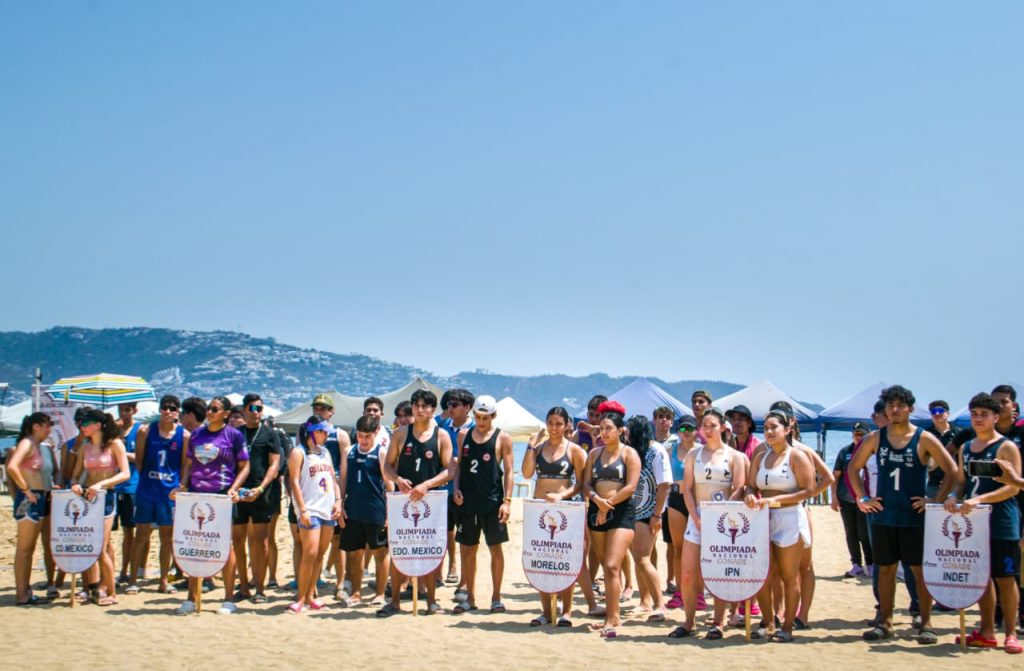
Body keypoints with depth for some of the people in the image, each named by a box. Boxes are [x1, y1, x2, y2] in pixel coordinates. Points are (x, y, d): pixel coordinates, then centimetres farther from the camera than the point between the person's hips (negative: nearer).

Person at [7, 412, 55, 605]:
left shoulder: (45, 447, 15)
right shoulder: (27, 444, -11)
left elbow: (53, 472, 23)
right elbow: (12, 467, -25)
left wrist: (52, 488, 6)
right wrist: (26, 490, -19)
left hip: (40, 500, 9)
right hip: (29, 500, -9)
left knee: (30, 549, 13)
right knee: (23, 549, -4)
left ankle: (26, 592, 20)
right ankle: (21, 595, -2)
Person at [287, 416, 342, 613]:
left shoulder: (325, 453, 18)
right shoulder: (299, 453, -2)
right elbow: (295, 482, -8)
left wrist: (338, 501, 6)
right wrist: (302, 510, -15)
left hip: (329, 510, 7)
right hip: (310, 510, -6)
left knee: (320, 554, 7)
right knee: (310, 553, -12)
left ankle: (310, 596, 14)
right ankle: (301, 598, -4)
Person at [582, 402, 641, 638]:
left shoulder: (629, 454, -1)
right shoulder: (594, 453, 14)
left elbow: (630, 487, -9)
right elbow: (586, 484, 7)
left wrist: (609, 504, -10)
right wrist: (597, 500, -12)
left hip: (621, 512, -6)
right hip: (597, 512, 6)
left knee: (612, 566, -15)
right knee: (605, 567, 10)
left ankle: (611, 621, -14)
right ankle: (613, 615, 18)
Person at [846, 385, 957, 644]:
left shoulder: (923, 439, -5)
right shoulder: (876, 438, 4)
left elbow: (952, 471, -3)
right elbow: (853, 468, 15)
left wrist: (936, 501, -7)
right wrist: (861, 498, 8)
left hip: (915, 517, -3)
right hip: (883, 516, 3)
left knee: (920, 570, 1)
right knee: (886, 569, 8)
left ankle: (926, 624, 9)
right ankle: (885, 623, 16)